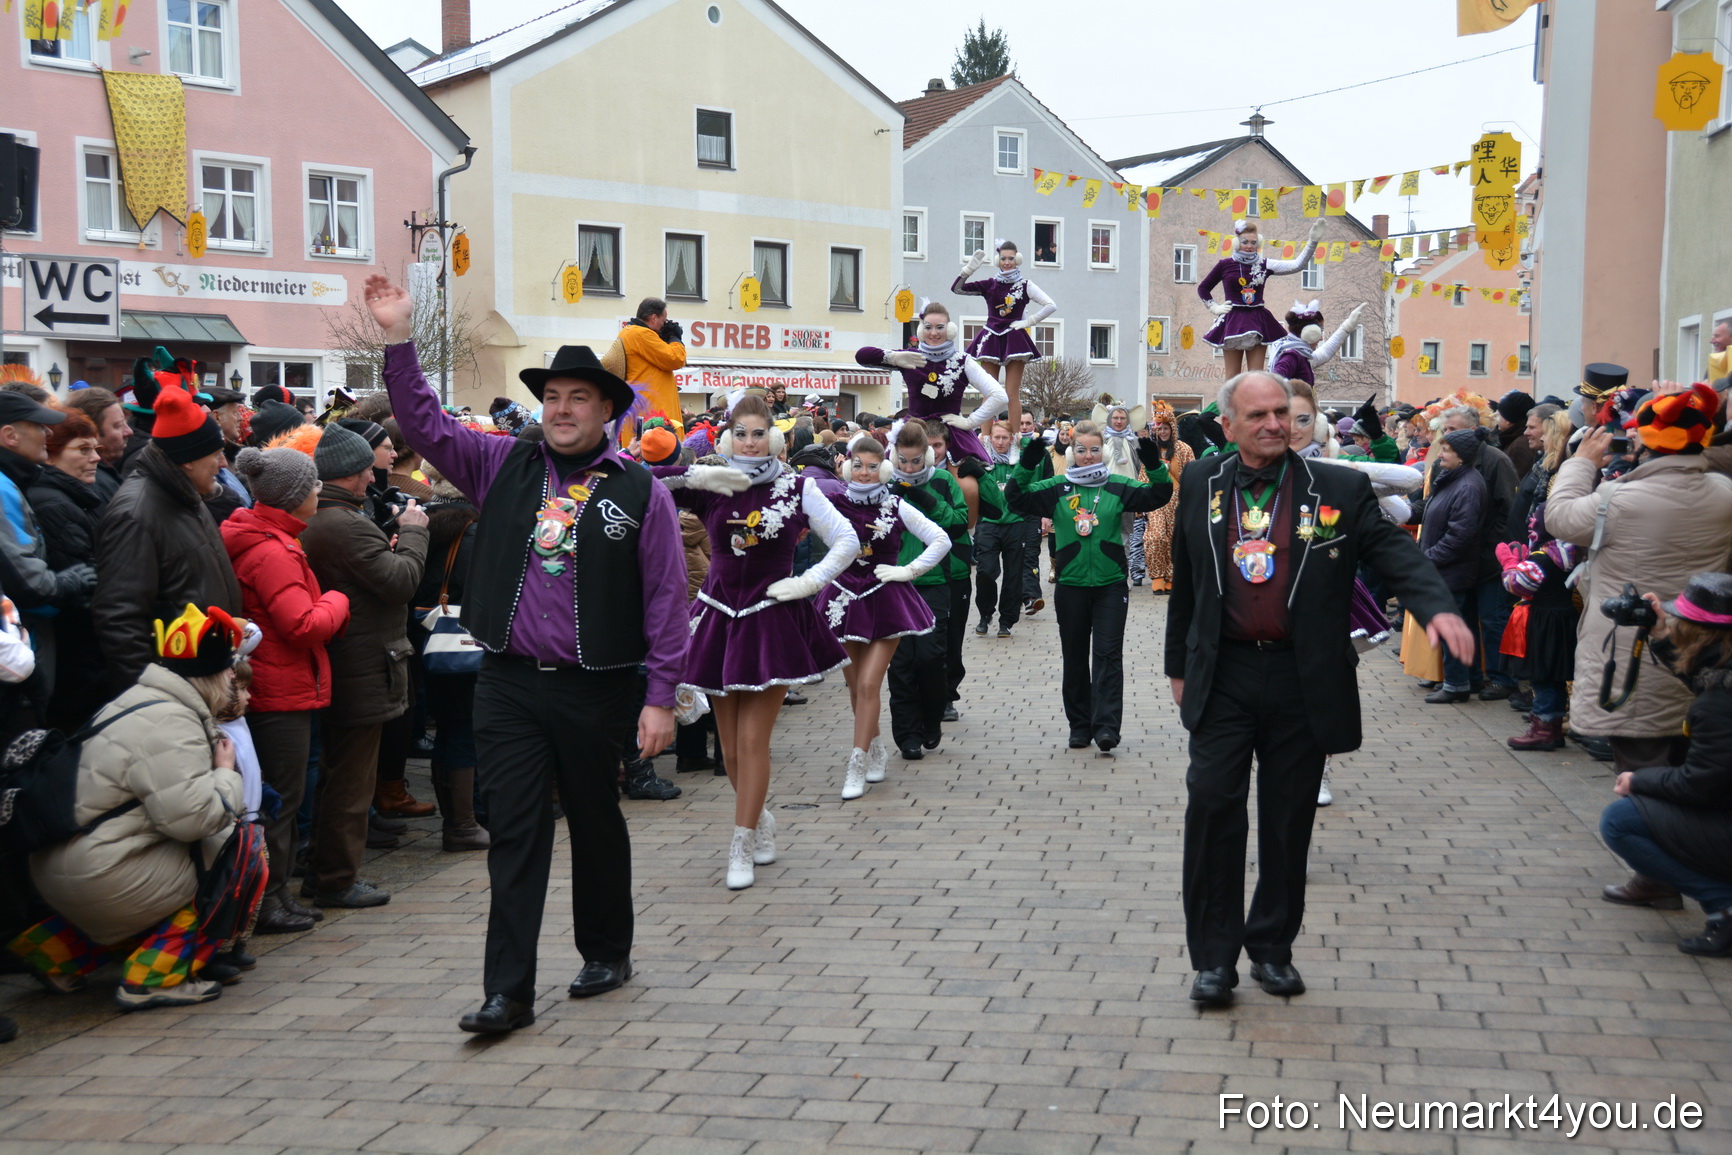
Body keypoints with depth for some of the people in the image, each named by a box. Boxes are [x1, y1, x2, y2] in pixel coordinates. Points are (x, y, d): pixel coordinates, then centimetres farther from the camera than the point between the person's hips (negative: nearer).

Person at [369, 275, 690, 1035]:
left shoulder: (639, 492, -3)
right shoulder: (504, 466, 6)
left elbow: (666, 599, -3)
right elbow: (426, 426, 5)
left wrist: (661, 698, -6)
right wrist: (398, 340, -5)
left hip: (594, 689, -2)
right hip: (508, 683, 2)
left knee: (596, 823, 14)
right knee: (514, 831, 0)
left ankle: (606, 954, 34)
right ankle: (509, 991, 4)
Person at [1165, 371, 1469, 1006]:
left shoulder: (1339, 490, 0)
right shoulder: (1201, 484, 6)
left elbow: (1394, 551, -6)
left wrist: (1437, 607, -26)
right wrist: (1179, 666, 16)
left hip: (1301, 682, 0)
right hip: (1223, 676, 0)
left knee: (1288, 820, 8)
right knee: (1213, 805, -6)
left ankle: (1272, 947, 25)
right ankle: (1214, 957, 6)